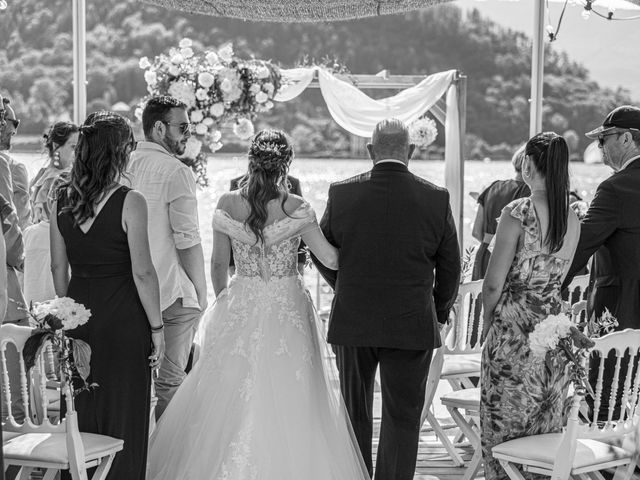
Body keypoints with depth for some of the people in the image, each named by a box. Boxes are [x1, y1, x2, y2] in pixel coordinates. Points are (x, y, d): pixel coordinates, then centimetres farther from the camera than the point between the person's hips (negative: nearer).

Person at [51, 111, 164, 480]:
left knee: (81, 413, 17)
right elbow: (142, 273, -15)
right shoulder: (130, 203, -16)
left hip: (78, 315, 5)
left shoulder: (61, 200, 0)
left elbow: (58, 267, 7)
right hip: (123, 318, -5)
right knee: (123, 415, 8)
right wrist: (157, 326, -6)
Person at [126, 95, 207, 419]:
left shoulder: (126, 165, 7)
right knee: (170, 382, 1)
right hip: (173, 293, -7)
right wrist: (201, 293, -5)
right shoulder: (176, 172, -13)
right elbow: (188, 240, -15)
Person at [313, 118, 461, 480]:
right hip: (411, 327, -1)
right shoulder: (436, 199, -8)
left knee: (355, 413, 17)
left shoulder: (342, 193, -6)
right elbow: (450, 268, 0)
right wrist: (439, 311, 17)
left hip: (351, 323, 1)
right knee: (402, 418, 8)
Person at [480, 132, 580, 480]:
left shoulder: (518, 214, -15)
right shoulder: (572, 219, 3)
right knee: (547, 424, 14)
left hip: (514, 325, -6)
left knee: (504, 422, 5)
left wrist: (488, 325, 2)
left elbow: (493, 284, -12)